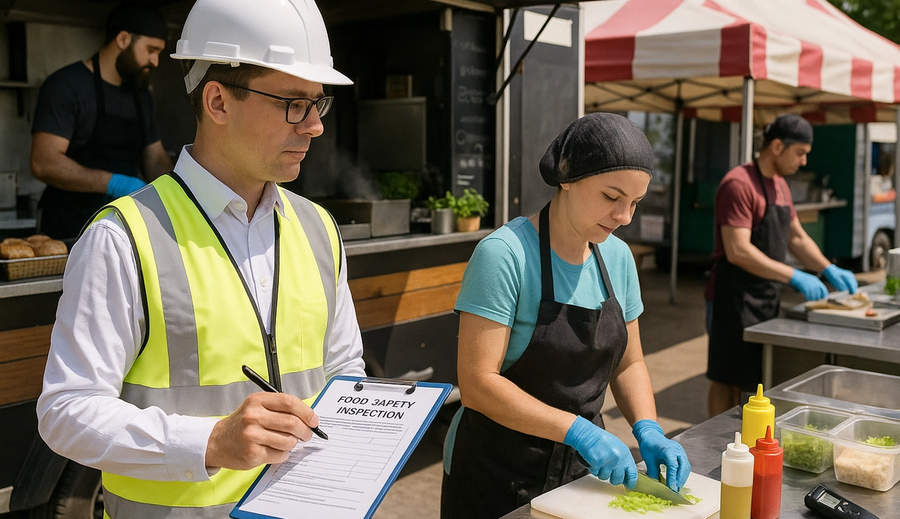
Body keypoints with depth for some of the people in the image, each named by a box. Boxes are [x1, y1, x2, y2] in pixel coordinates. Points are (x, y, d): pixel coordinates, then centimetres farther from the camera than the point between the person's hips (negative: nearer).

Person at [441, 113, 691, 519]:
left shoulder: (617, 257, 0)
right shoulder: (504, 254, -21)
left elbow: (628, 364, 8)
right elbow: (477, 383, -24)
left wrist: (647, 430, -9)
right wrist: (580, 431, -27)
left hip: (582, 469, 6)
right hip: (497, 472, -6)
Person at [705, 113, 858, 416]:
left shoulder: (780, 185, 13)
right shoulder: (739, 184, -18)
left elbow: (796, 237, 22)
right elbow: (738, 251, -25)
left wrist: (829, 270, 8)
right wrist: (794, 277, -24)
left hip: (766, 300, 9)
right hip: (735, 300, -9)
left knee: (745, 378, 15)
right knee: (726, 379, 0)